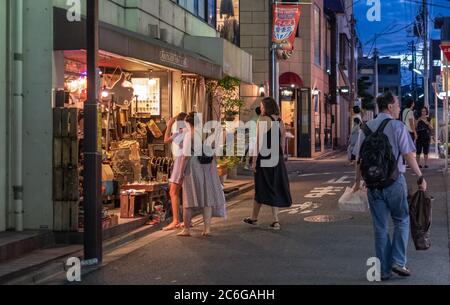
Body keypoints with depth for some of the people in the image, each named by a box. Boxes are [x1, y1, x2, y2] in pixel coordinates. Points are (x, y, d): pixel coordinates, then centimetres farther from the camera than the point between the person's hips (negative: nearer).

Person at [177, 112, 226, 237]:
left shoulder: (189, 135, -11)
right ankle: (207, 229, 7)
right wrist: (213, 169, 13)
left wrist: (181, 172, -8)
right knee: (207, 198, 9)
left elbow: (186, 155, -15)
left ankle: (186, 229, 13)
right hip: (207, 169, 4)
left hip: (193, 168, -4)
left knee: (189, 199, 7)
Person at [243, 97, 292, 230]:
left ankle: (254, 218, 20)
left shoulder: (263, 120, -10)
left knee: (261, 187, 5)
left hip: (264, 157, -6)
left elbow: (259, 141, -13)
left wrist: (255, 160, -11)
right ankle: (276, 221, 7)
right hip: (277, 158, 6)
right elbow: (283, 141, 11)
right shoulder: (280, 121, 9)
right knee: (276, 187, 9)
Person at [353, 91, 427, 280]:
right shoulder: (397, 126, -6)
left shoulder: (366, 128, 8)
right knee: (401, 221, 13)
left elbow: (359, 158, 9)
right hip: (394, 181, -4)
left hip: (372, 184, 4)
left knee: (380, 227, 10)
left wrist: (358, 182, 19)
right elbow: (408, 155, -11)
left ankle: (384, 270, 13)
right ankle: (398, 261, 3)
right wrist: (420, 178, -4)